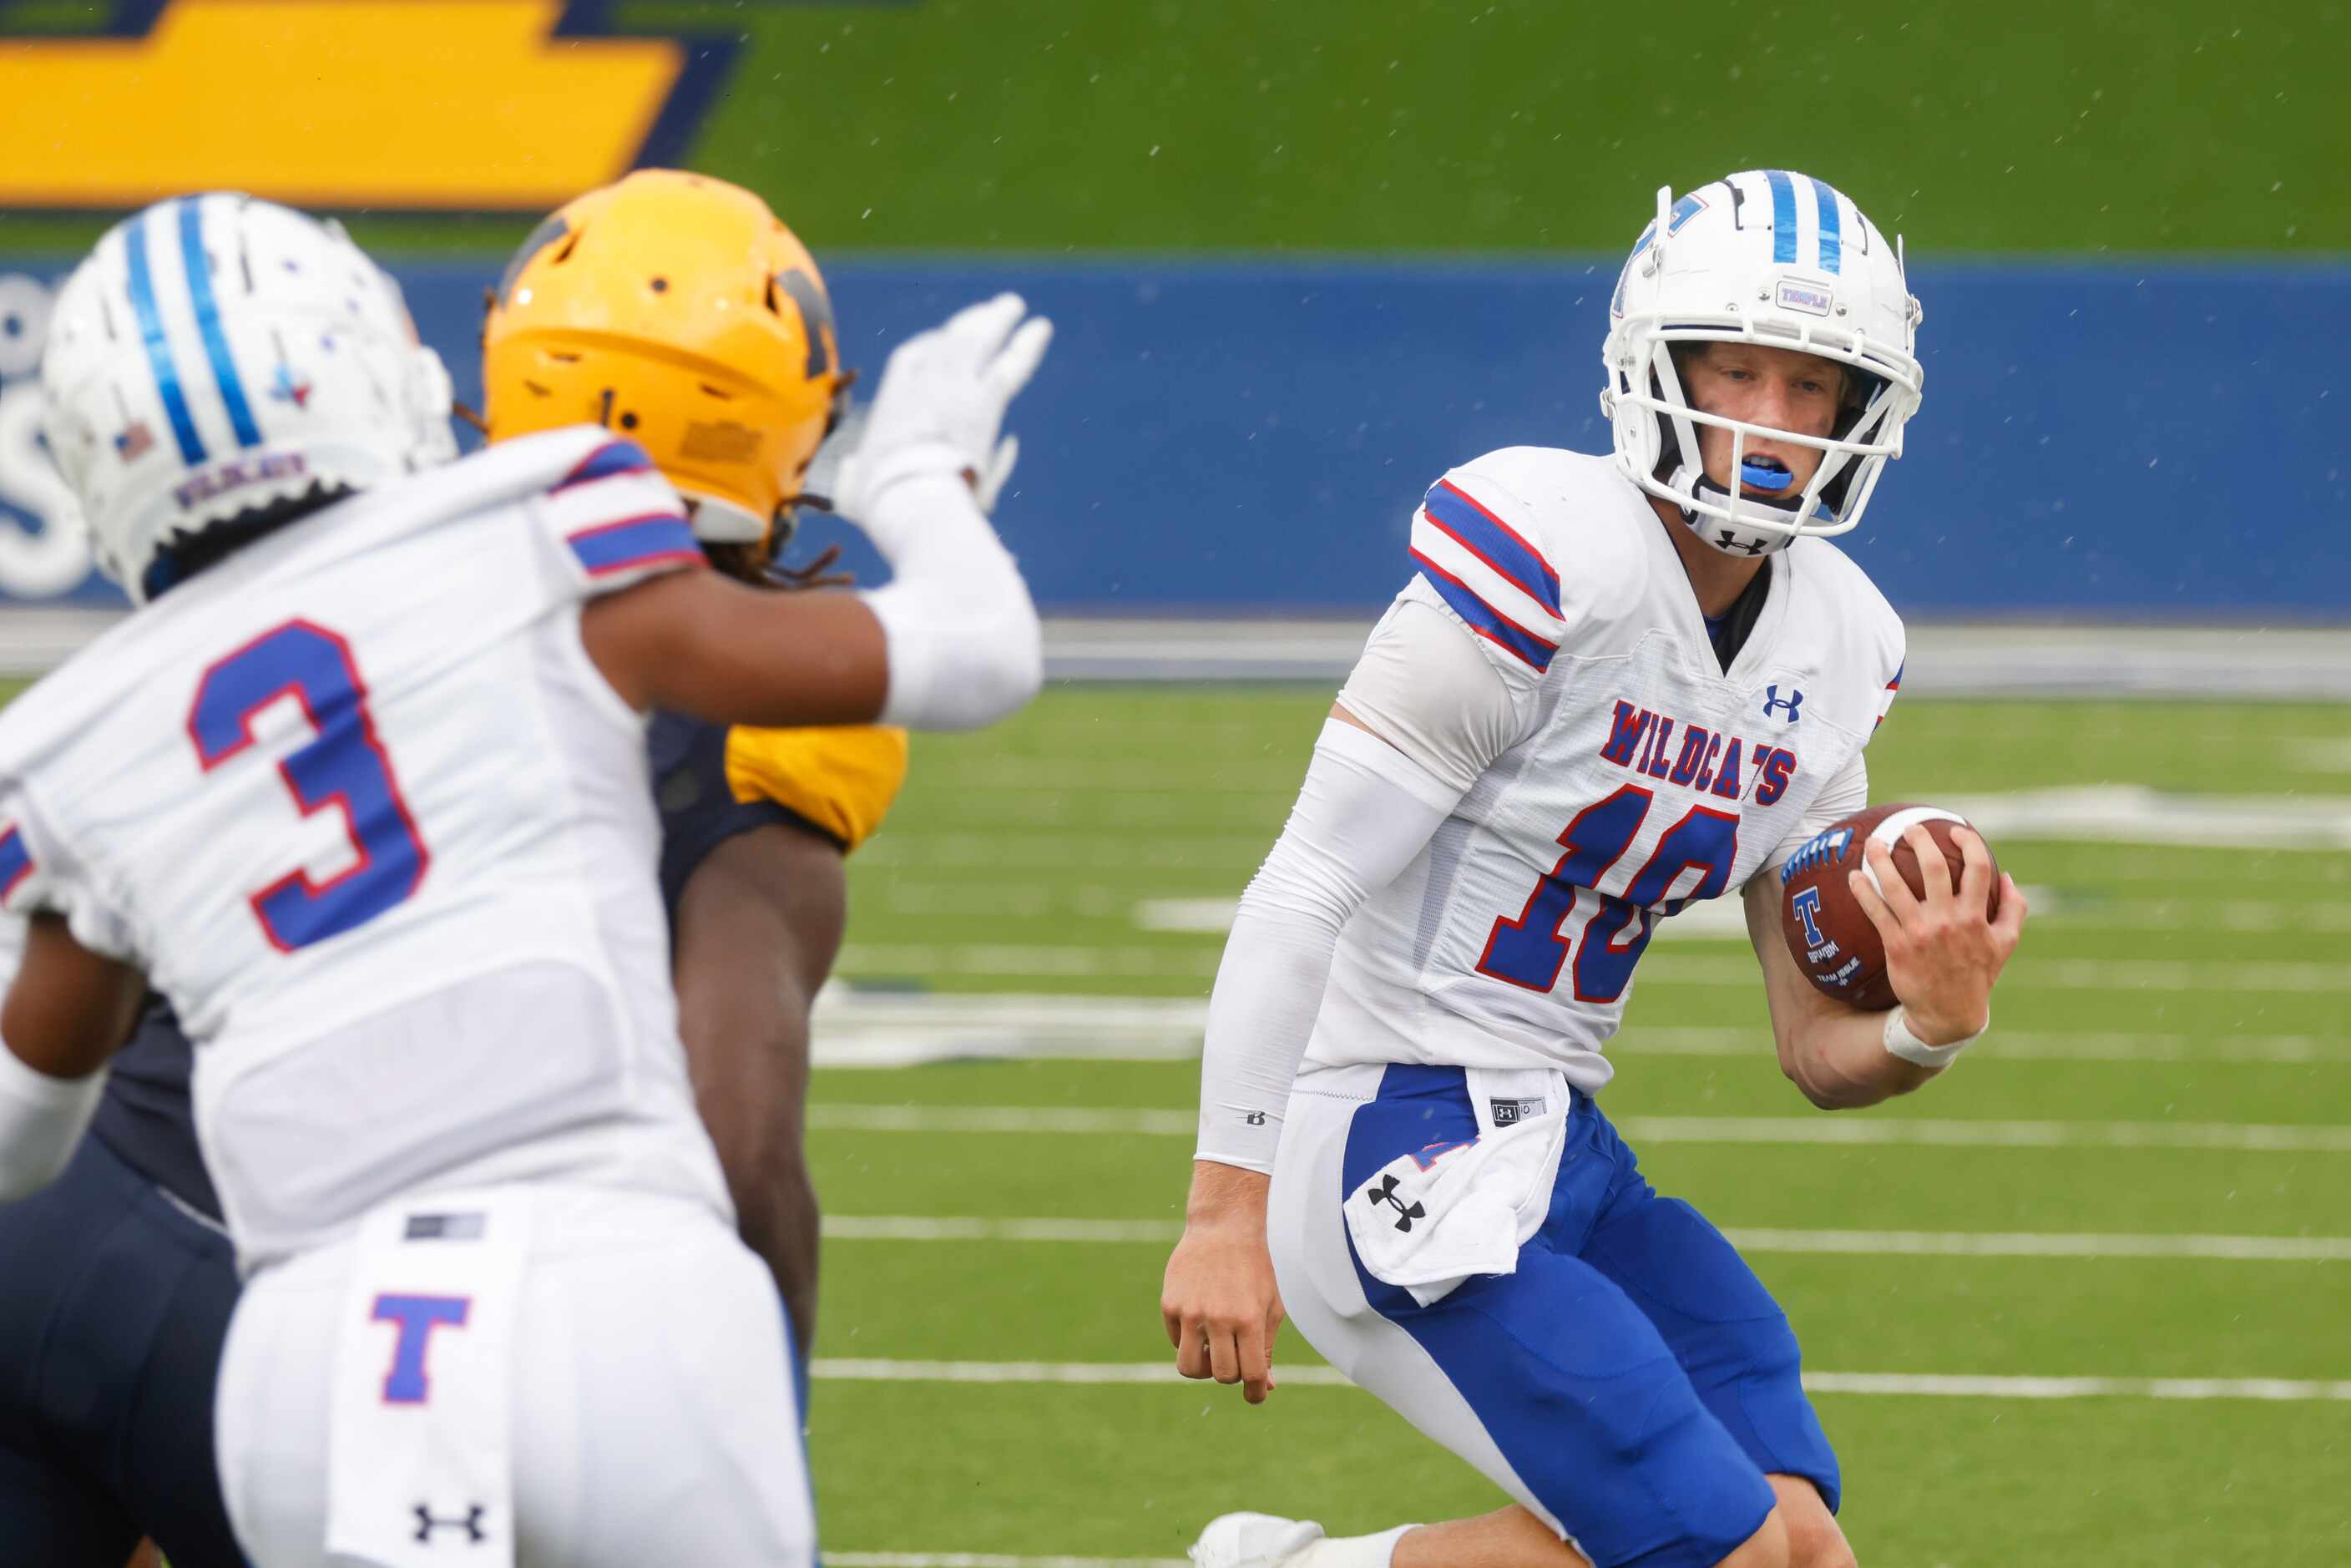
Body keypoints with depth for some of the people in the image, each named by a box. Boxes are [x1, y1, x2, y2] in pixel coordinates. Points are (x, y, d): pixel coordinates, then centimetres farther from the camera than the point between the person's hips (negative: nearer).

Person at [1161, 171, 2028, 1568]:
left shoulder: (1837, 647, 8)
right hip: (1399, 1144, -9)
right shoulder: (1556, 555, -17)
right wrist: (1227, 1213, -19)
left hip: (1558, 1141, 9)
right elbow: (1303, 893, -17)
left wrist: (1929, 1031, -12)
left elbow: (1821, 1049, 11)